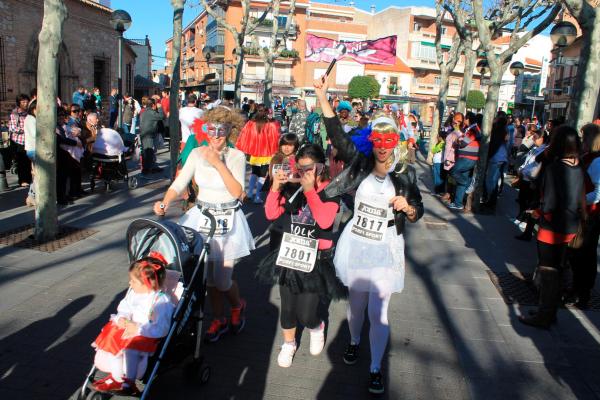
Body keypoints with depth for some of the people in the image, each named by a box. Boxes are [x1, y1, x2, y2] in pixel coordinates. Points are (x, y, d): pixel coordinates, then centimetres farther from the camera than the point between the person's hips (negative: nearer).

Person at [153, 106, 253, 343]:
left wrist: (219, 164, -23)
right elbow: (179, 184, -5)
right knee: (209, 277, 10)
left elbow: (237, 192, -18)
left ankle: (238, 306, 31)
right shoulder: (197, 154, 1)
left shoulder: (236, 156, -8)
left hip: (227, 221, -3)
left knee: (222, 280, -3)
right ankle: (219, 321, 31)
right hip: (202, 217, 3)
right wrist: (165, 203, -23)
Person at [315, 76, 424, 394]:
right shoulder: (360, 164, -3)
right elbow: (337, 135, -10)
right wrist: (322, 96, -17)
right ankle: (354, 341, 47)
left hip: (385, 250, -1)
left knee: (378, 311, 0)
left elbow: (417, 213, 3)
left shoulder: (405, 175, -4)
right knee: (356, 302, 18)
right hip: (357, 245, 2)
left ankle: (375, 369, 18)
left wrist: (406, 207, -22)